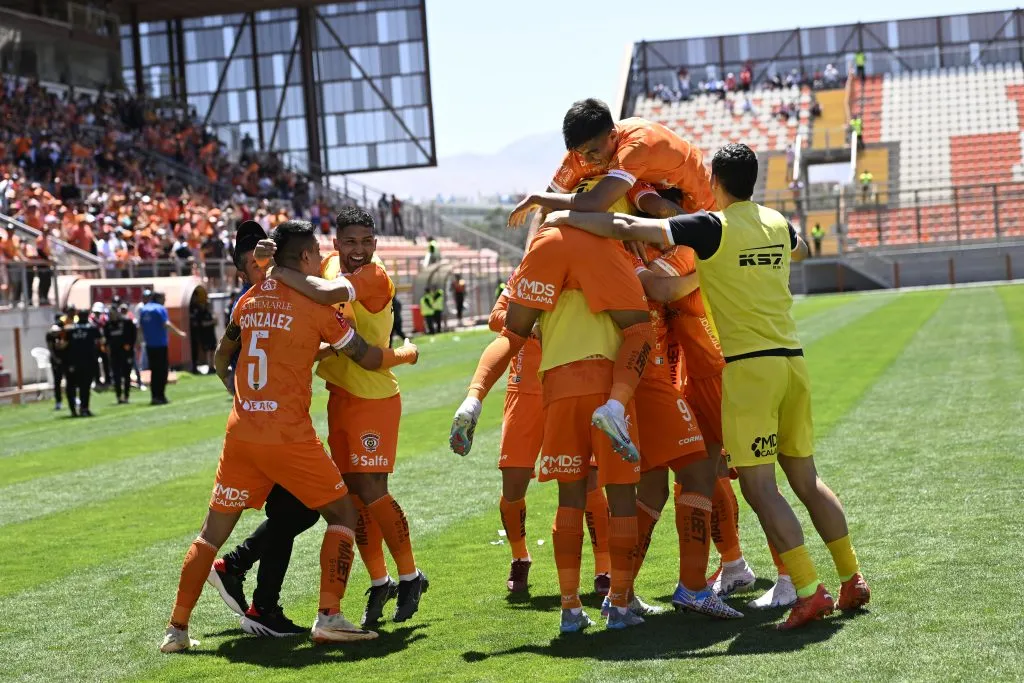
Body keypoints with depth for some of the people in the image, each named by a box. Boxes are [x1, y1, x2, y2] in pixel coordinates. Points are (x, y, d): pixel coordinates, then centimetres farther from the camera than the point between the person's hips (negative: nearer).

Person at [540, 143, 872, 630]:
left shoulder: (712, 228, -7)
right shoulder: (777, 223, 12)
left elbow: (625, 228, -12)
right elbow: (800, 250, 39)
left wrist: (566, 217, 1)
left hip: (748, 366, -7)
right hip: (792, 360, 7)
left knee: (759, 487, -5)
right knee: (806, 480, 16)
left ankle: (810, 593, -10)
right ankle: (852, 580, 19)